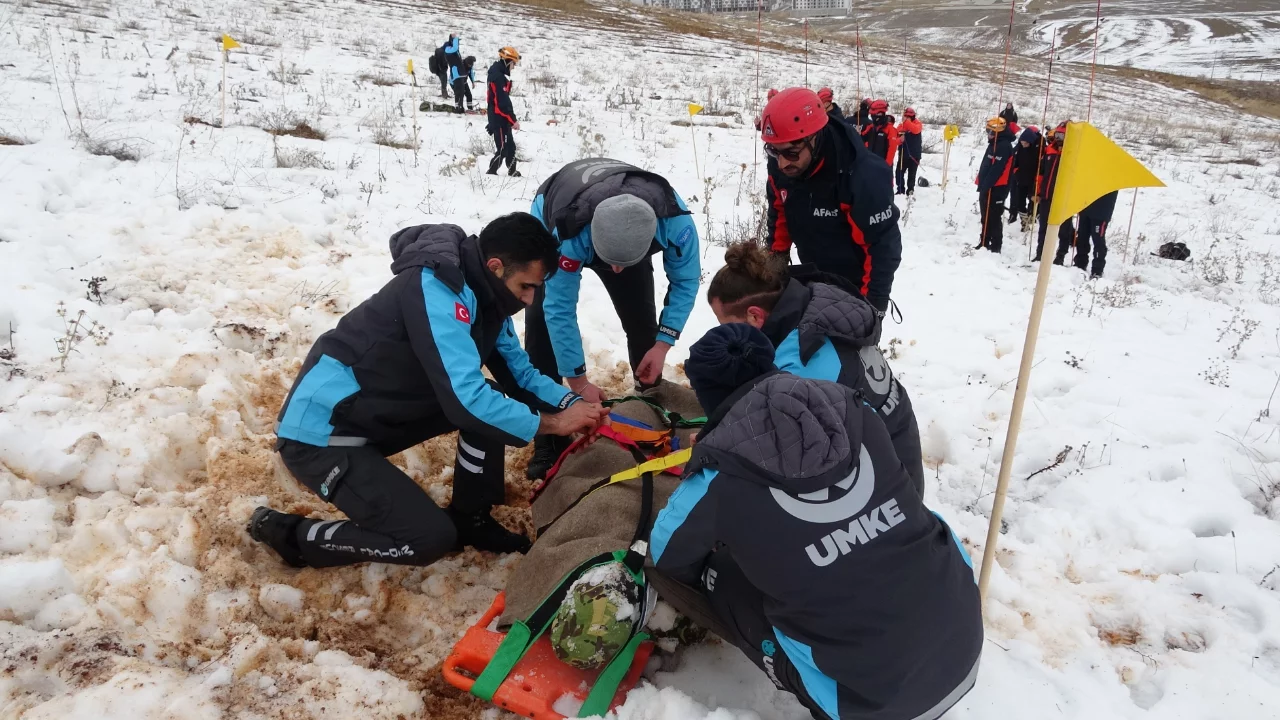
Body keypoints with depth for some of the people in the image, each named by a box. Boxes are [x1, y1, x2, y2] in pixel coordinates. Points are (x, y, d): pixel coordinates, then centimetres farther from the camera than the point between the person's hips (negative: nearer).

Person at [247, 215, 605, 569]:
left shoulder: (483, 294, 1)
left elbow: (519, 371, 9)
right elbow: (466, 399, -34)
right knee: (431, 538, -15)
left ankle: (470, 520, 13)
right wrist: (551, 422, -22)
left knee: (492, 401, -1)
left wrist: (571, 403, -8)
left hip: (378, 414, 9)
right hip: (321, 432, -9)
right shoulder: (437, 289, -27)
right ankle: (290, 534, 2)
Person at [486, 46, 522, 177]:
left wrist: (511, 119, 16)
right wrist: (513, 120, -20)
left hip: (501, 118, 10)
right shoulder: (498, 77, -19)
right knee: (502, 148, -7)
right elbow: (503, 102, -23)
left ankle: (512, 172, 27)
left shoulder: (498, 74, 13)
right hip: (499, 118, -10)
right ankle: (491, 172, -2)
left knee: (510, 146, 17)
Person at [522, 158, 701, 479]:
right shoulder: (569, 233, -47)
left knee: (643, 323, 1)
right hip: (552, 228, -2)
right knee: (542, 325, -15)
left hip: (626, 233, 3)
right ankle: (548, 443, -8)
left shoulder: (675, 219, -40)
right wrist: (578, 382, -30)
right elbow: (560, 309, -36)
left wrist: (664, 342, -26)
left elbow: (686, 279, -21)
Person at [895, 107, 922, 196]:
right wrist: (899, 139, -18)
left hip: (914, 154, -3)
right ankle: (901, 190, 15)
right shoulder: (901, 126, 4)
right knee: (899, 172, 3)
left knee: (911, 174, 2)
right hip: (903, 154, 3)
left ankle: (910, 190, 9)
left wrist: (906, 121, -30)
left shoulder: (917, 124, -4)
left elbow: (916, 130, -28)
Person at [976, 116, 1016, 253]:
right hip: (988, 187, 10)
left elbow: (996, 169, -24)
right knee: (986, 217, 16)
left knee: (993, 218, -7)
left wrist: (986, 185, -25)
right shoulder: (995, 144, 17)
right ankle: (984, 243, 24)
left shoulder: (1004, 146, -16)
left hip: (996, 188, -10)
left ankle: (995, 247, -3)